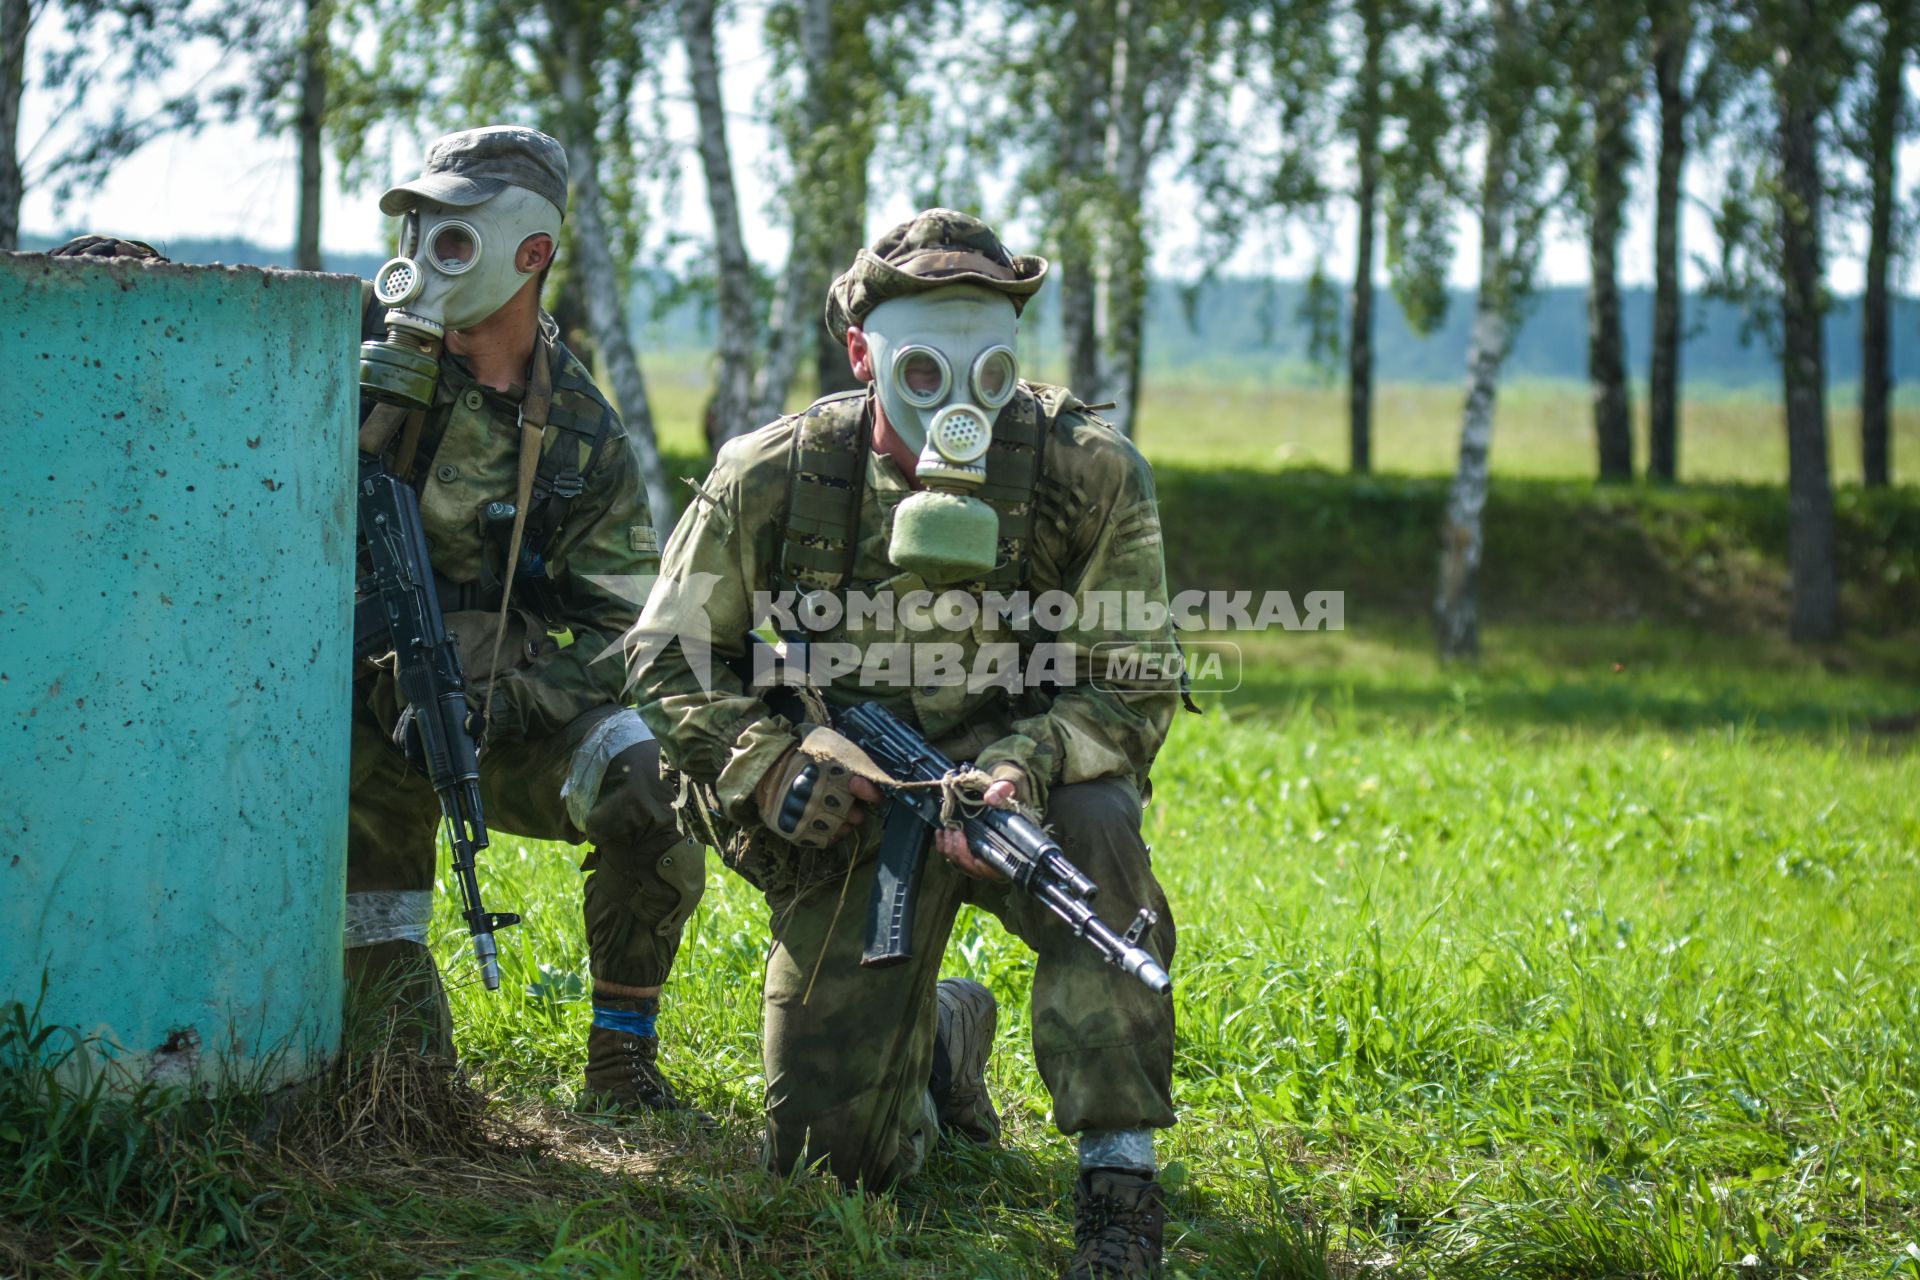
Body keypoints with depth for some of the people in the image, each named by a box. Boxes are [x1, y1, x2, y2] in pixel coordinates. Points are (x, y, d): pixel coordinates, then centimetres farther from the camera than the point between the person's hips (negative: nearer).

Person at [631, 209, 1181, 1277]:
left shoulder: (1091, 476, -15)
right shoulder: (774, 478, -12)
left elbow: (1134, 692, -11)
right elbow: (668, 655, -1)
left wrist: (1022, 768, -31)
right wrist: (764, 760, -19)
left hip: (1024, 787, -1)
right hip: (853, 815, 1)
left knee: (1094, 831, -40)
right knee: (829, 1152, -2)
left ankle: (1121, 1176, -29)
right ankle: (943, 1033, 37)